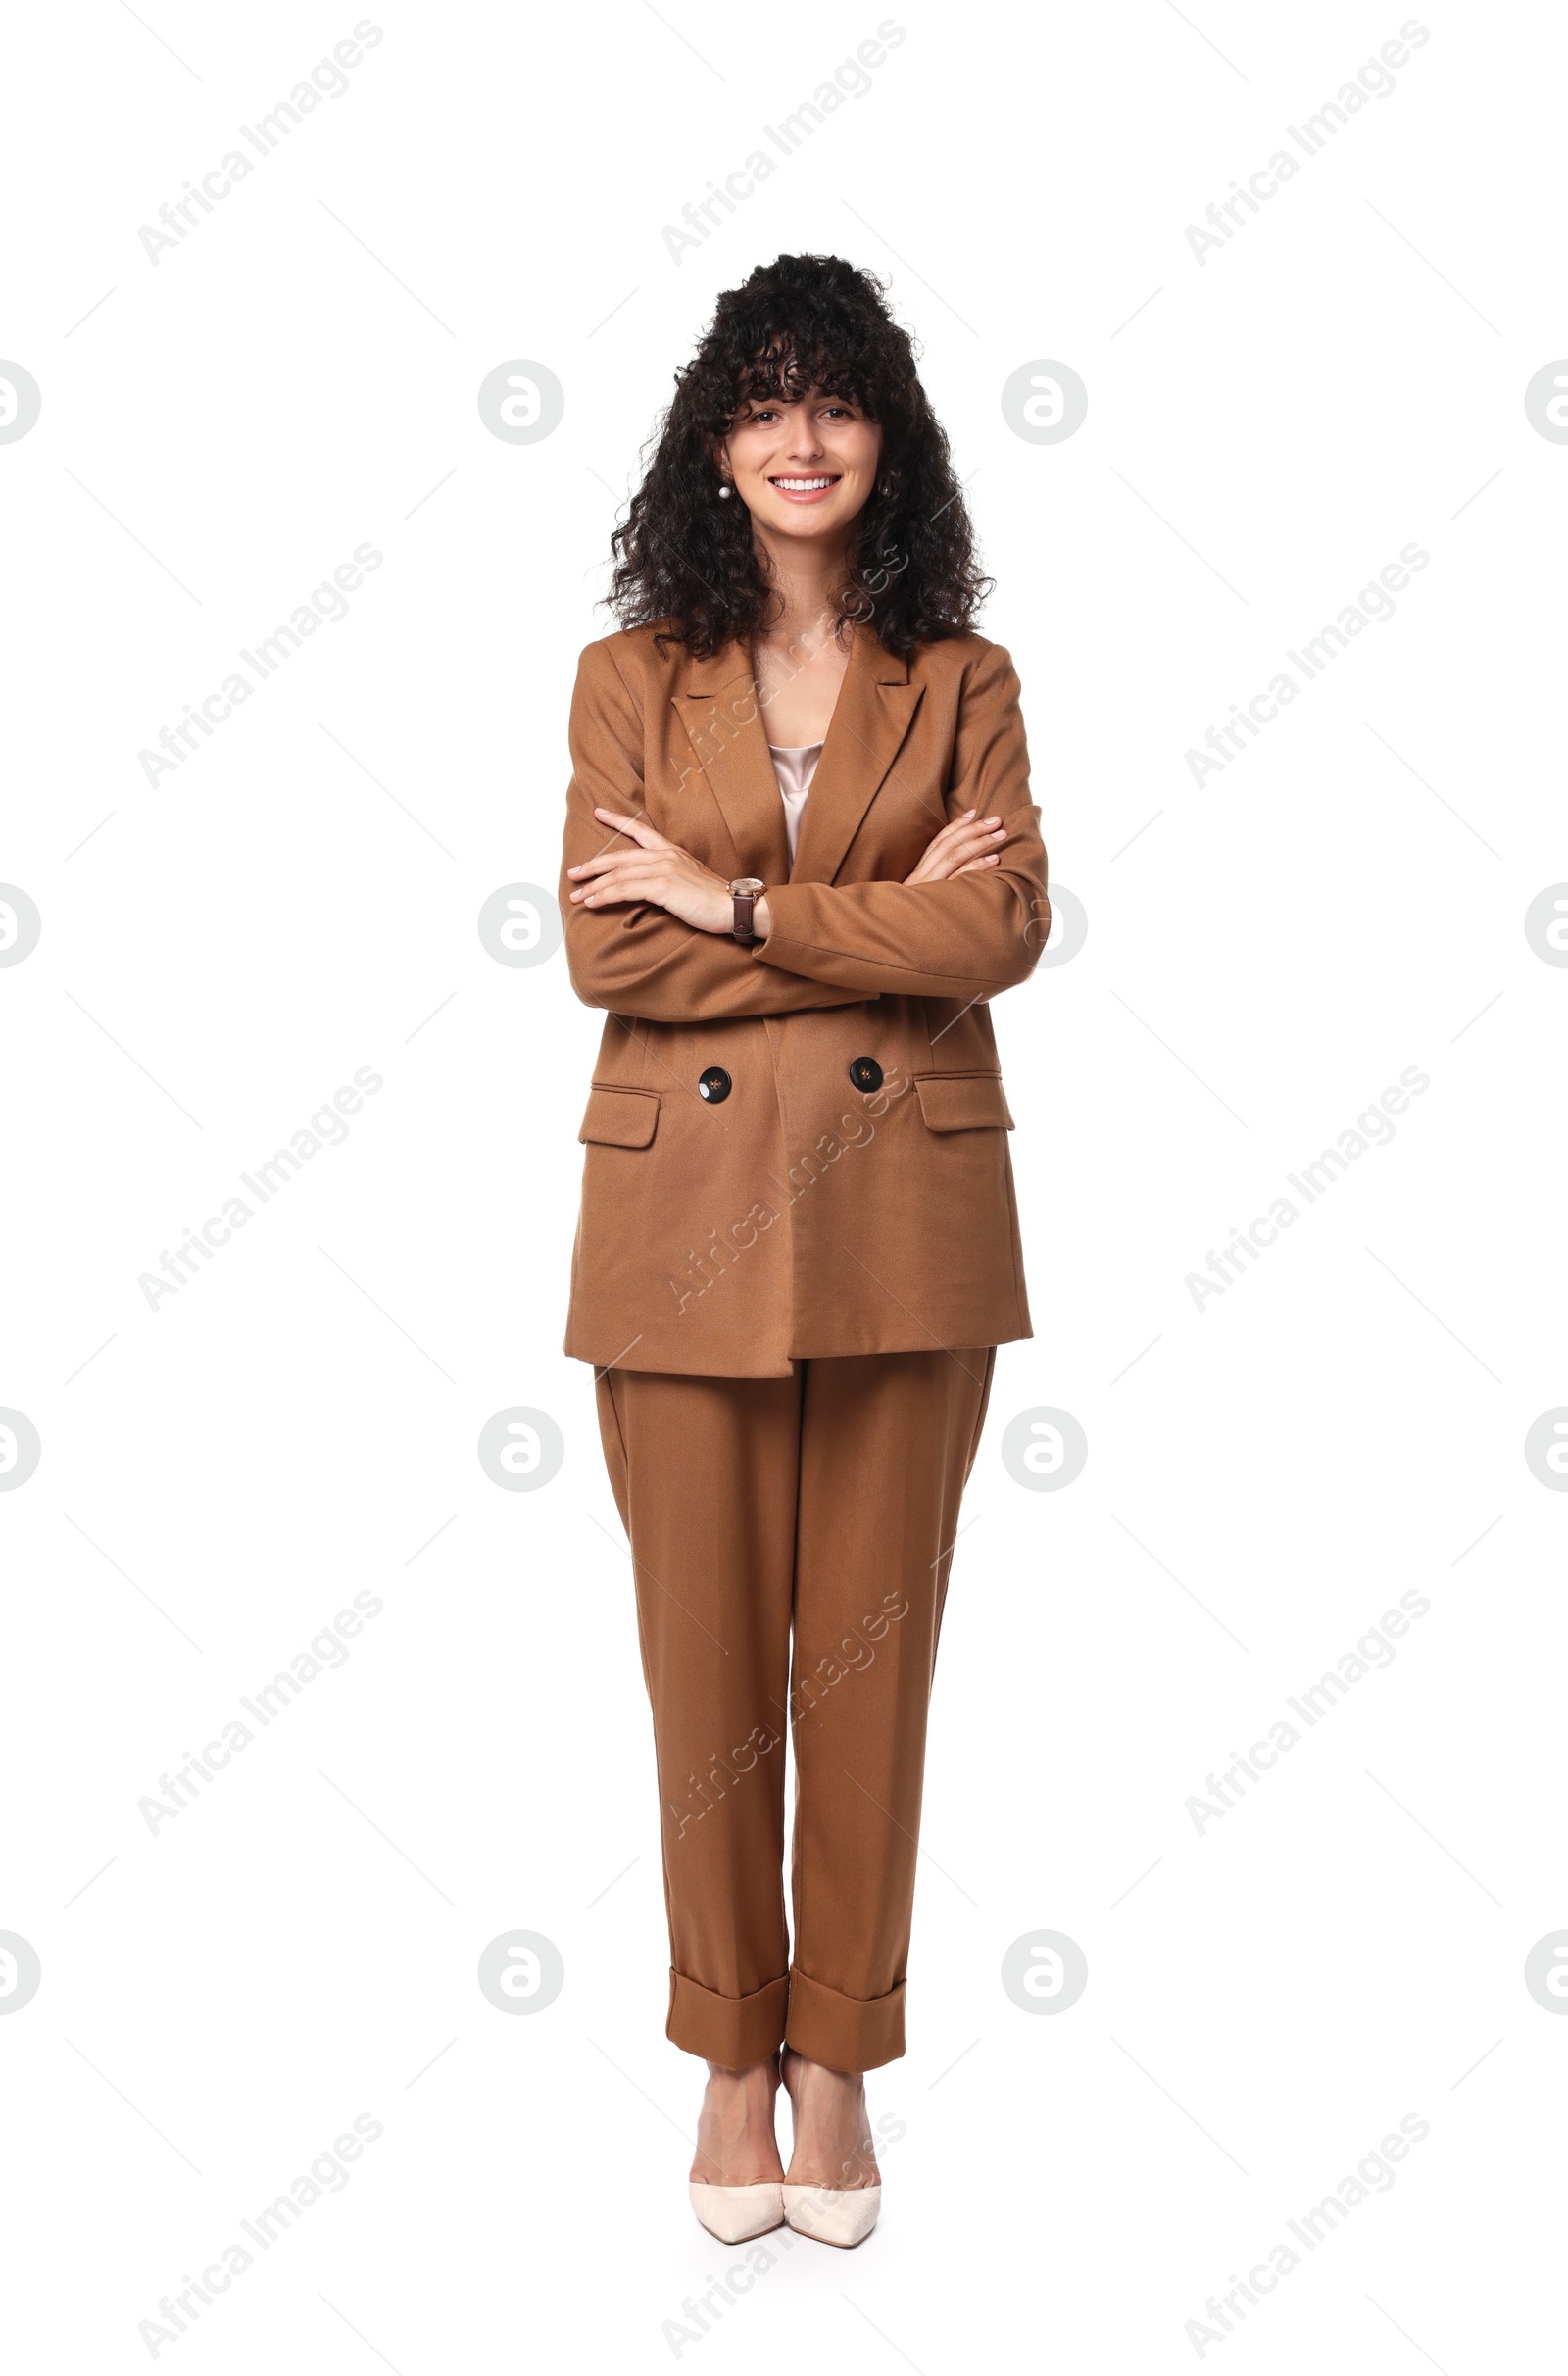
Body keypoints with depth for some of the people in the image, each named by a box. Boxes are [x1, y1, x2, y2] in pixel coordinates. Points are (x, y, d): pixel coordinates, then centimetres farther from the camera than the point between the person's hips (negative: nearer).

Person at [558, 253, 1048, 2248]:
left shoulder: (959, 683, 7)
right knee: (706, 1648, 6)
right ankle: (731, 2050, 24)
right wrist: (879, 923, -10)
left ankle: (838, 2053, 24)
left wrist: (741, 906, -13)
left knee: (869, 1642, 7)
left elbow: (1002, 926, -8)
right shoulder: (633, 675, 5)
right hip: (686, 1205, 0)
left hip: (902, 1207, 1)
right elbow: (607, 952, -7)